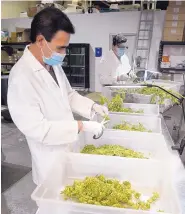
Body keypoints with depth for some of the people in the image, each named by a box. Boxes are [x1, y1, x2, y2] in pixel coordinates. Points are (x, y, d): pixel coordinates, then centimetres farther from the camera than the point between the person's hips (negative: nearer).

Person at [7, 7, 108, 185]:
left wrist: (92, 107, -4)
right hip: (52, 158, -7)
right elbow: (37, 128, -29)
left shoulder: (53, 65, -2)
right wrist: (82, 126, -27)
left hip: (70, 147, 7)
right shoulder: (21, 76, -28)